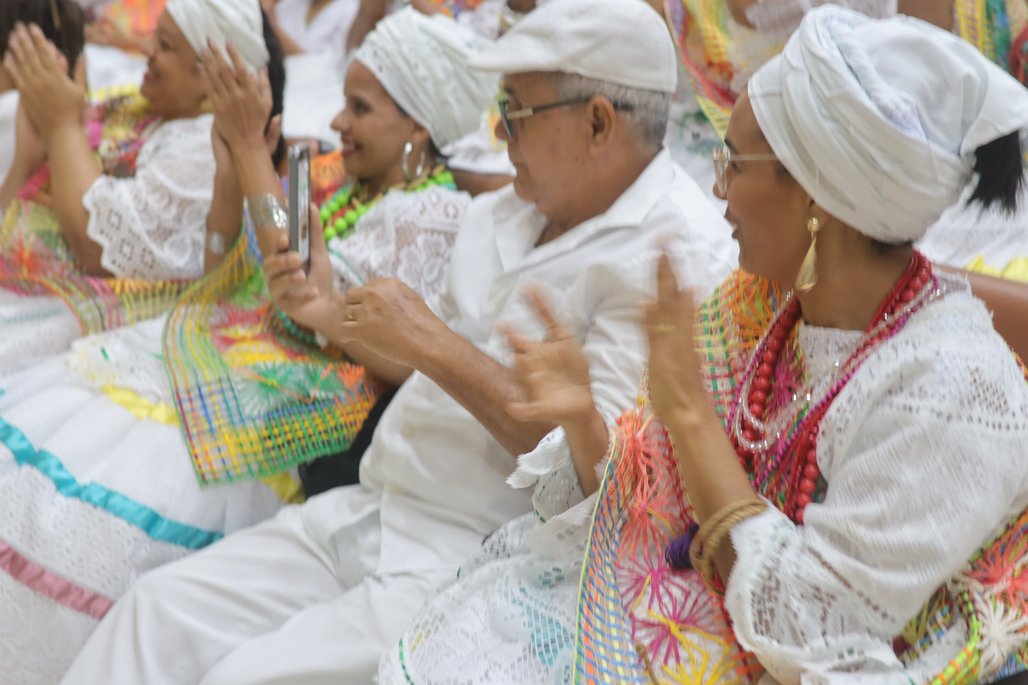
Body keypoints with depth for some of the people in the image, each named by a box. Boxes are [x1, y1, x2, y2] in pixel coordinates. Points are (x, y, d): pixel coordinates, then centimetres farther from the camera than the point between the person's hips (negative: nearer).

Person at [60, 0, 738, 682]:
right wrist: (333, 314, 6)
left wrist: (434, 345, -21)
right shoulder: (498, 214, 13)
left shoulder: (678, 253, -14)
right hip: (366, 513, 8)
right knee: (159, 611, -2)